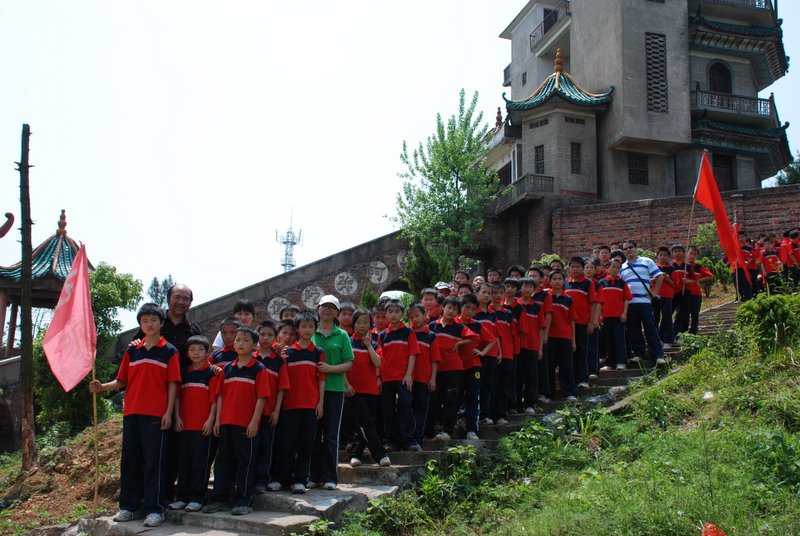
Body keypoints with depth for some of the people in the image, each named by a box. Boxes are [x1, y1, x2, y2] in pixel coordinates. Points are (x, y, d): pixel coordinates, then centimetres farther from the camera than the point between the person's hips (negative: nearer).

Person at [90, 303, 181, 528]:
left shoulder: (169, 351, 1)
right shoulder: (132, 351, 13)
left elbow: (173, 384, -2)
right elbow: (122, 381, 13)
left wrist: (169, 412, -9)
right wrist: (102, 387, -5)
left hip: (156, 415, -5)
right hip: (131, 412, 5)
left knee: (153, 460, -4)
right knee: (129, 460, 9)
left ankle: (154, 508, 1)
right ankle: (128, 505, 18)